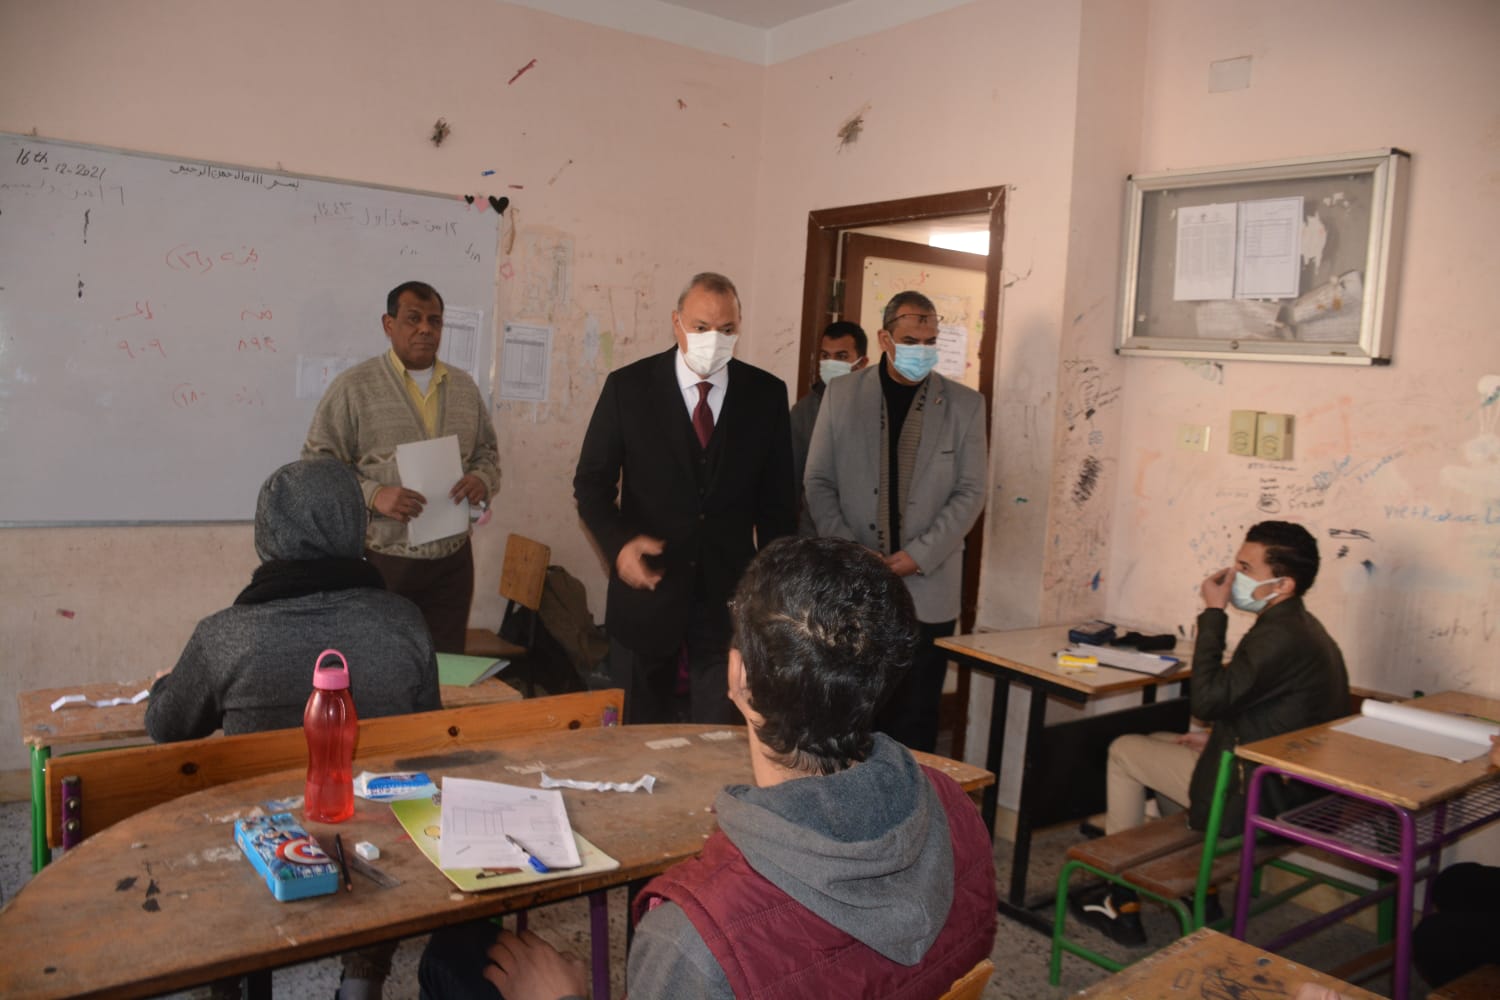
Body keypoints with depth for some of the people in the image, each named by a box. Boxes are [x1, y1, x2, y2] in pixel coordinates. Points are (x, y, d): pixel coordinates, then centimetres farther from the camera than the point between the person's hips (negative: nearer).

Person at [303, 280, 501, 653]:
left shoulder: (465, 387, 12)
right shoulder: (353, 386, -3)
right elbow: (317, 465, -5)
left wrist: (483, 479, -5)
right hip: (380, 561, -4)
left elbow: (488, 453, 19)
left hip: (452, 561, 4)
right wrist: (373, 495, -20)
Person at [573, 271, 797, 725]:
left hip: (729, 596, 0)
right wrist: (619, 543, -18)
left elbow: (776, 498, 6)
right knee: (639, 736, 15)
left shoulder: (766, 394, 0)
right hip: (647, 587, 0)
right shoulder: (628, 386, -4)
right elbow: (592, 482, 0)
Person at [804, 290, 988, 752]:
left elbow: (970, 492, 2)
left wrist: (919, 555, -10)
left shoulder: (965, 404, 4)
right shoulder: (841, 393, 6)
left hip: (928, 589, 0)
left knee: (913, 724, 4)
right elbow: (818, 482, 5)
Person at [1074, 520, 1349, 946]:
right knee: (1159, 742, 26)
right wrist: (1220, 737, 10)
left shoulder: (1279, 636, -26)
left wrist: (1213, 615, -22)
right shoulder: (1301, 626, 7)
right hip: (1285, 787, 10)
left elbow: (1207, 700, -27)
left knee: (1124, 750, 4)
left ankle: (1124, 902, 13)